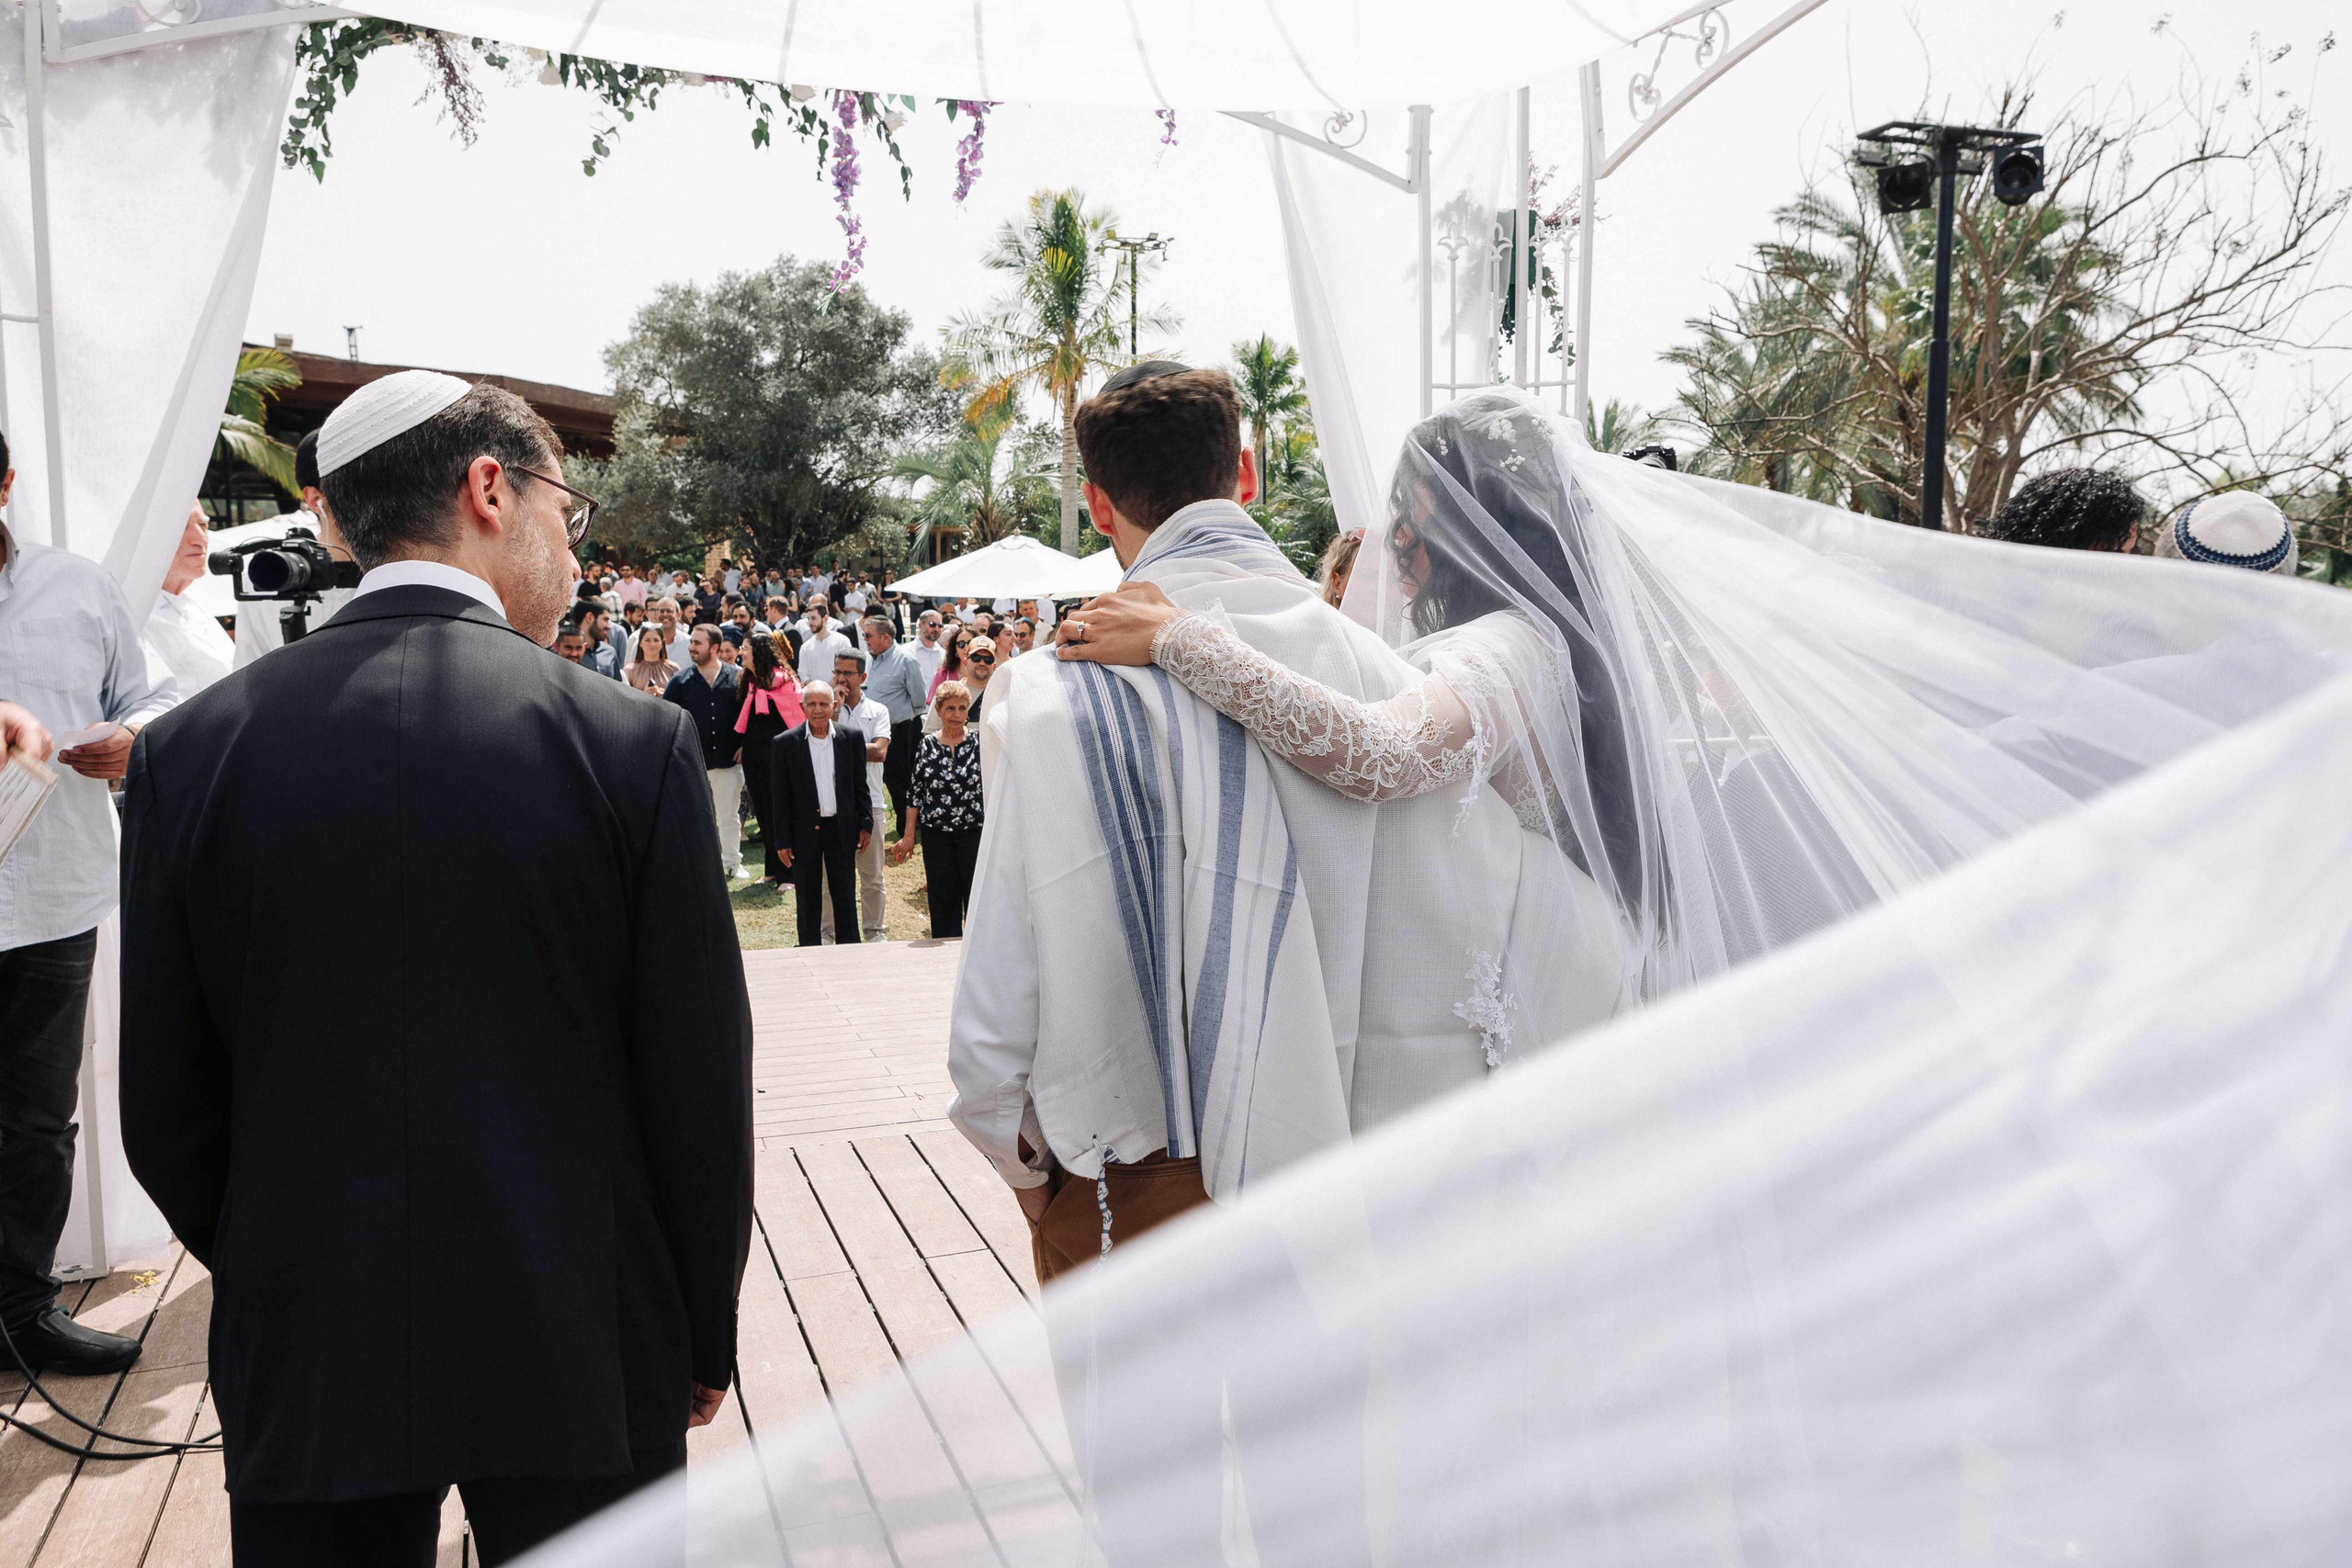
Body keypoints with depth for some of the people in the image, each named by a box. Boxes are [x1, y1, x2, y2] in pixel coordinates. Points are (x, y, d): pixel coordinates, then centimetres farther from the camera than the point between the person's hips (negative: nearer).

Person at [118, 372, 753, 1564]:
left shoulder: (188, 751, -4)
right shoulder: (634, 744, -13)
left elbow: (164, 1109, 1)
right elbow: (699, 1087, -9)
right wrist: (707, 1335, 5)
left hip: (305, 1354, 3)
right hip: (578, 1345, -2)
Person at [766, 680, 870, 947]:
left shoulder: (851, 739, 0)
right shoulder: (785, 743, -4)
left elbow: (860, 786, 7)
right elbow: (780, 796, -2)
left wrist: (865, 824, 2)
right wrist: (783, 840, -4)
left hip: (842, 829, 1)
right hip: (804, 832, -1)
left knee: (846, 898, 9)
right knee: (808, 902, 9)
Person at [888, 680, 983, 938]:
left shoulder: (978, 742, -1)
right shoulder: (927, 745, 3)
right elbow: (915, 791, 7)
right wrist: (908, 836, 5)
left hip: (973, 833, -2)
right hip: (936, 836, 2)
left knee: (977, 898, 0)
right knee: (942, 900, 8)